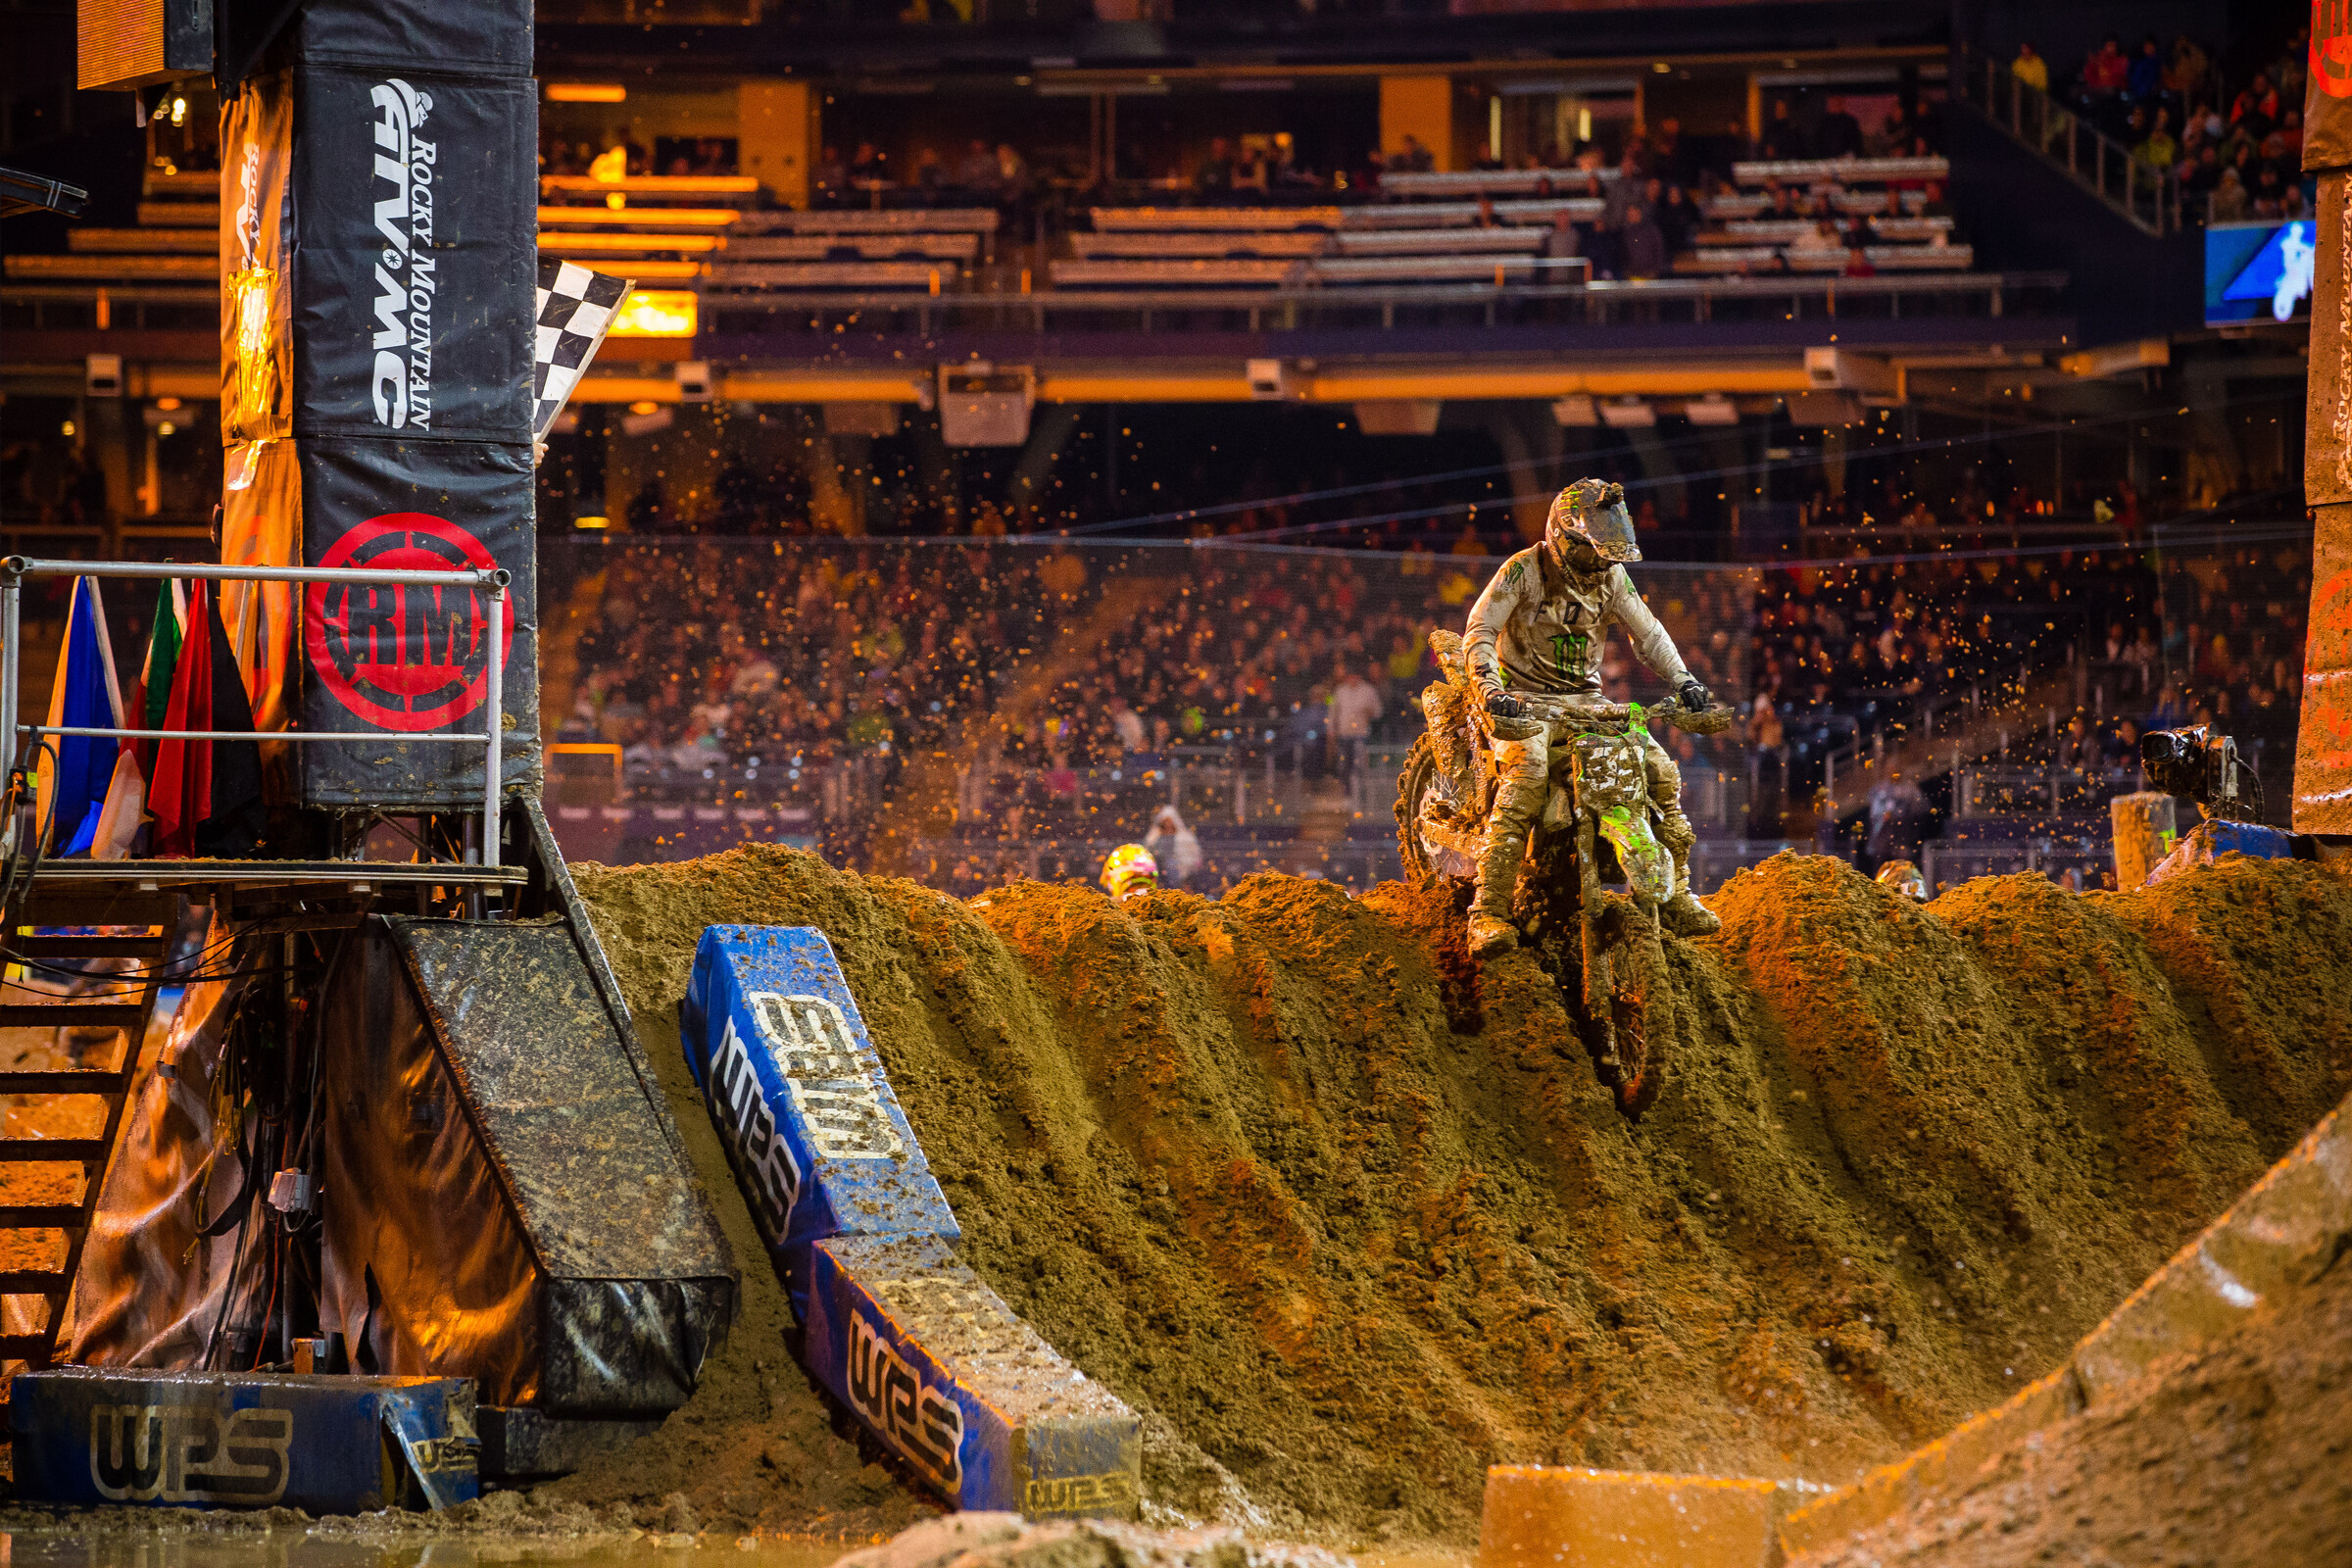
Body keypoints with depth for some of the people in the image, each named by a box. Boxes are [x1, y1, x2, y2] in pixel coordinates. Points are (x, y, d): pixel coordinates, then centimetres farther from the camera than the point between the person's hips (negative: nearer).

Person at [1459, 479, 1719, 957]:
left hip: (1585, 698, 6)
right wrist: (1490, 687, -33)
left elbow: (1647, 632, 11)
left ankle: (1675, 896, 4)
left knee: (1658, 769, -9)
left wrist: (1684, 682, -3)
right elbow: (1479, 631, -17)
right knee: (1528, 773, -35)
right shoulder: (1524, 569, -10)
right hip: (1526, 698, -6)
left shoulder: (1610, 577, 7)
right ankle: (1488, 912, -39)